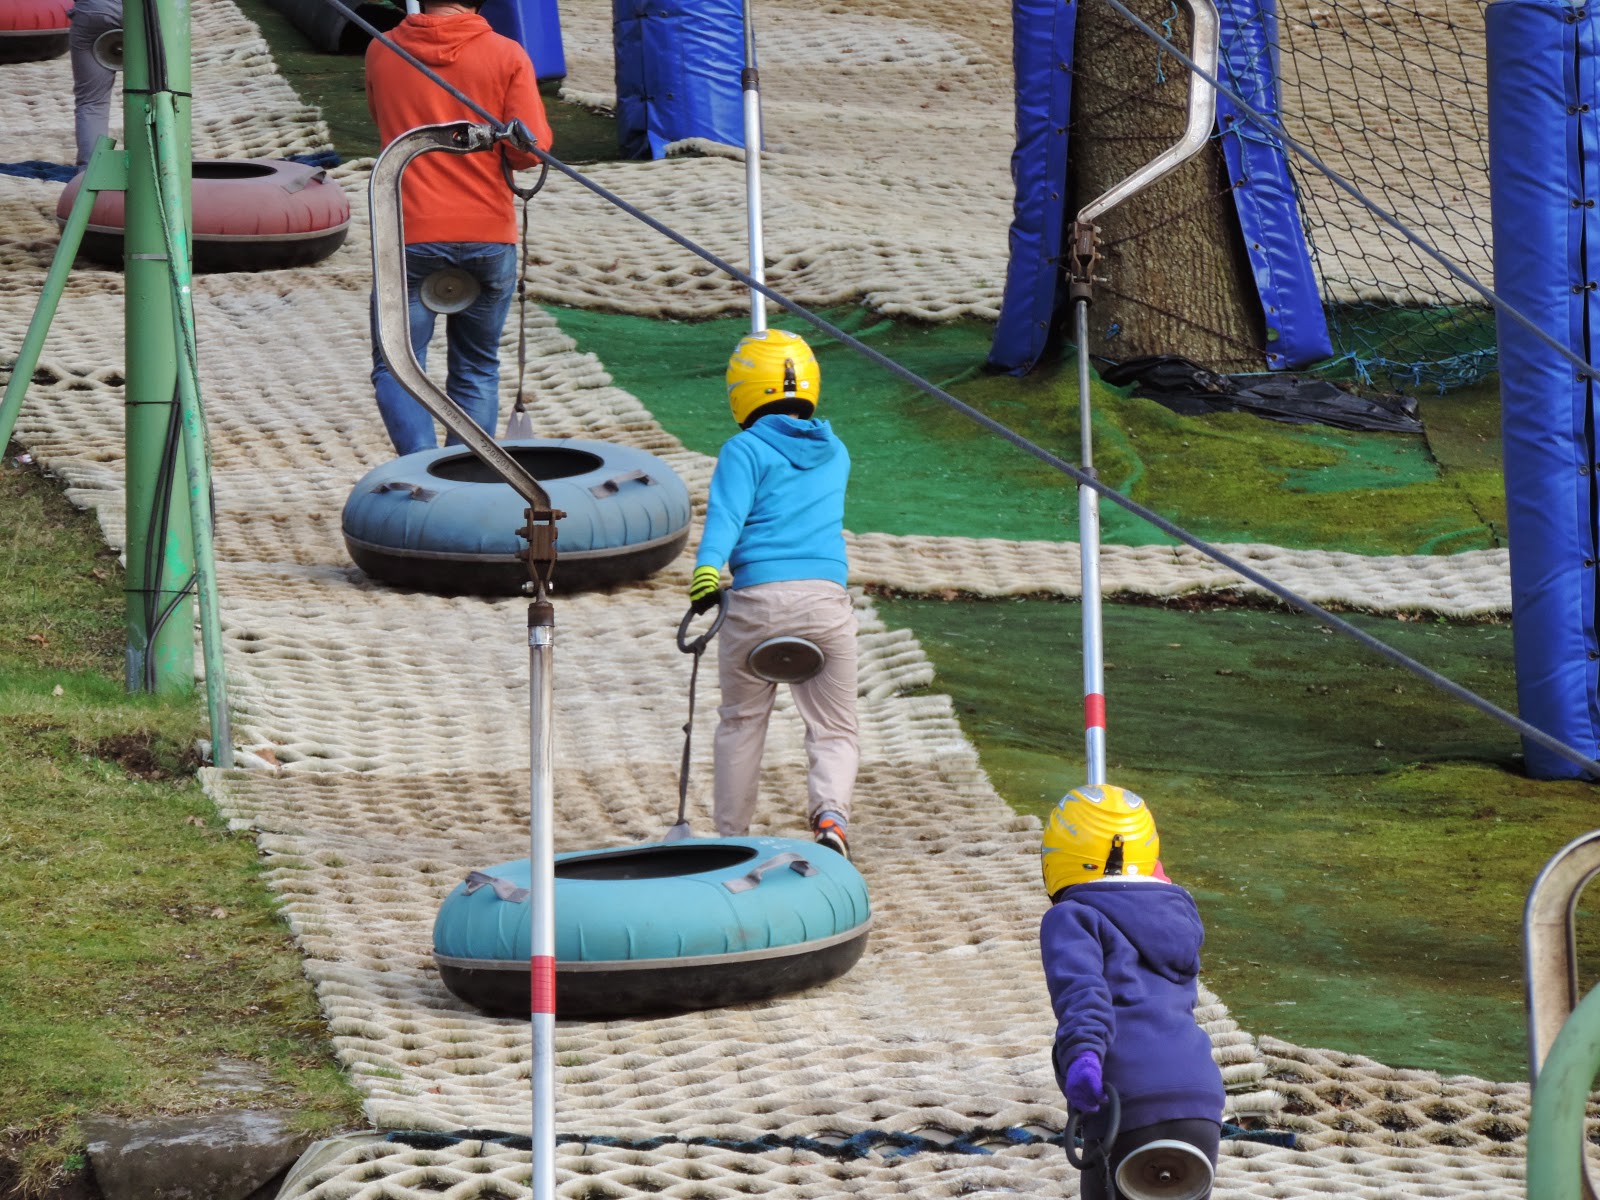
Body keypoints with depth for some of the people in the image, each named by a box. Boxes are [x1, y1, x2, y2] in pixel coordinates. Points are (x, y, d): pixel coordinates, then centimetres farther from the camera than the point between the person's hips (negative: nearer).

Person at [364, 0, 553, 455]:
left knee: (396, 366, 4)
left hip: (410, 233, -1)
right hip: (488, 234, 1)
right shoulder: (506, 56, -5)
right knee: (477, 370, 14)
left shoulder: (382, 52, 1)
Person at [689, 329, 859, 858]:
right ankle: (830, 810, -21)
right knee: (833, 729, 8)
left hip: (757, 597, -2)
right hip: (827, 598, 2)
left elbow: (727, 511, -15)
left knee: (741, 720, 17)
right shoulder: (836, 454, 19)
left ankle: (731, 836, 19)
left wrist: (707, 567, -28)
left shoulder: (745, 450, 3)